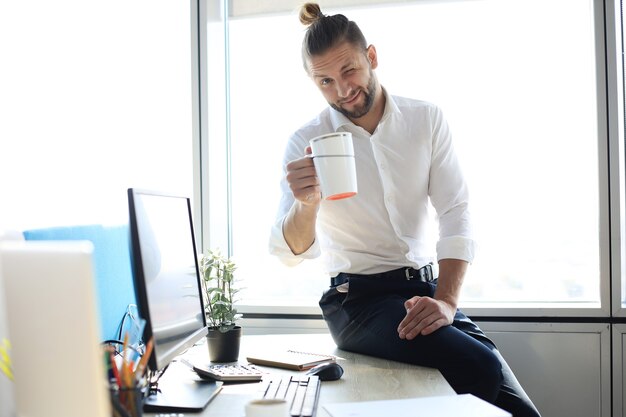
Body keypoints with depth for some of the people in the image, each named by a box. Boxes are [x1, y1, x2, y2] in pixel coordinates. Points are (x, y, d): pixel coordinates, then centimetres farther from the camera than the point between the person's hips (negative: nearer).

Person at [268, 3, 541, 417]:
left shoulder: (426, 119, 3)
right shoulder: (306, 142, -3)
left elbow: (456, 213, -2)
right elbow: (292, 251, -10)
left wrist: (446, 301, -15)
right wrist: (307, 205, -33)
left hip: (426, 289, 3)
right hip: (359, 299, -3)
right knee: (480, 368, -24)